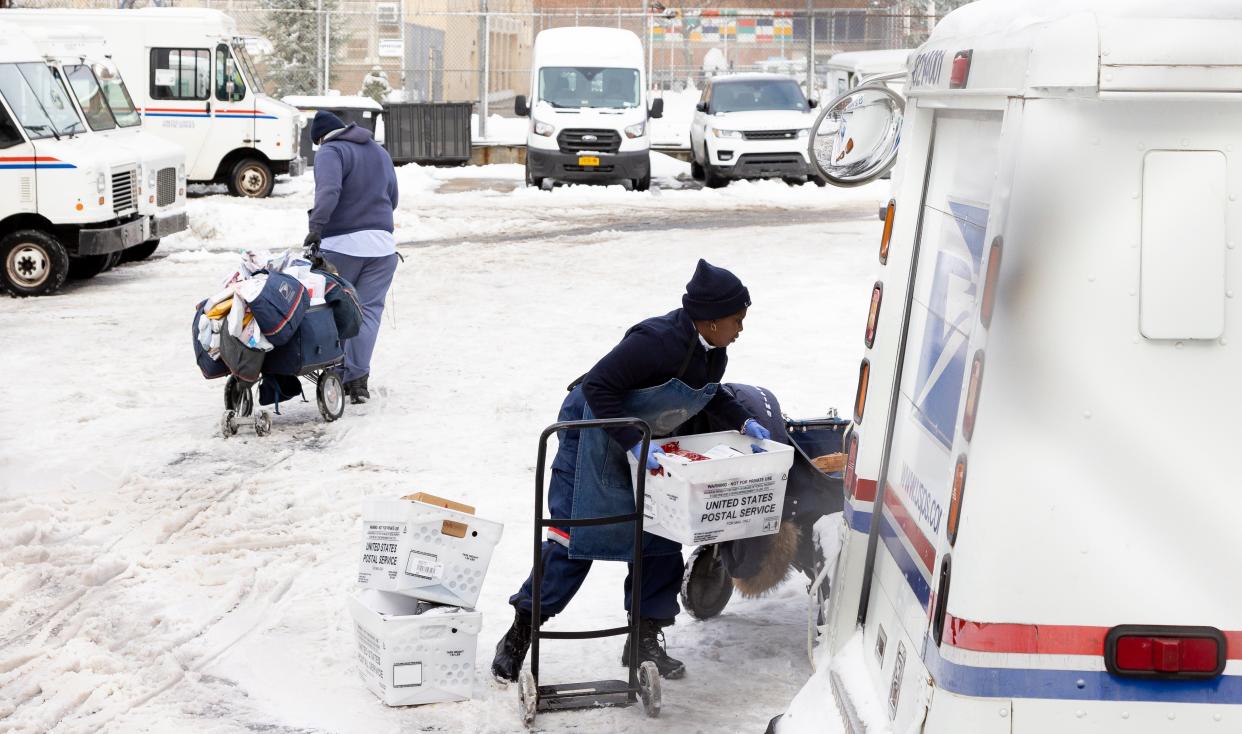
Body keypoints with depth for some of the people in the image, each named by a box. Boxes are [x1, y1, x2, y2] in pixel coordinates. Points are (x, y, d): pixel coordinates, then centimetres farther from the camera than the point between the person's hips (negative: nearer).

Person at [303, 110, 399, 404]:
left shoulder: (330, 152, -4)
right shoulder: (380, 151, 18)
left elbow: (328, 190, -23)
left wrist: (317, 225, -32)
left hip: (341, 245, -5)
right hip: (382, 244, 5)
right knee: (369, 310, 1)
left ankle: (341, 375, 8)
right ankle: (358, 378, -6)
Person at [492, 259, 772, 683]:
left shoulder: (712, 352, -5)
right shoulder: (657, 341, -33)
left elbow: (709, 394, 16)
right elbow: (597, 387, -32)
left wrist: (742, 421, 1)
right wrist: (634, 444, -36)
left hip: (651, 444, 8)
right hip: (595, 436, -8)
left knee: (662, 537, 5)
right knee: (574, 536, -6)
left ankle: (645, 639, 16)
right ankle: (520, 633, 7)